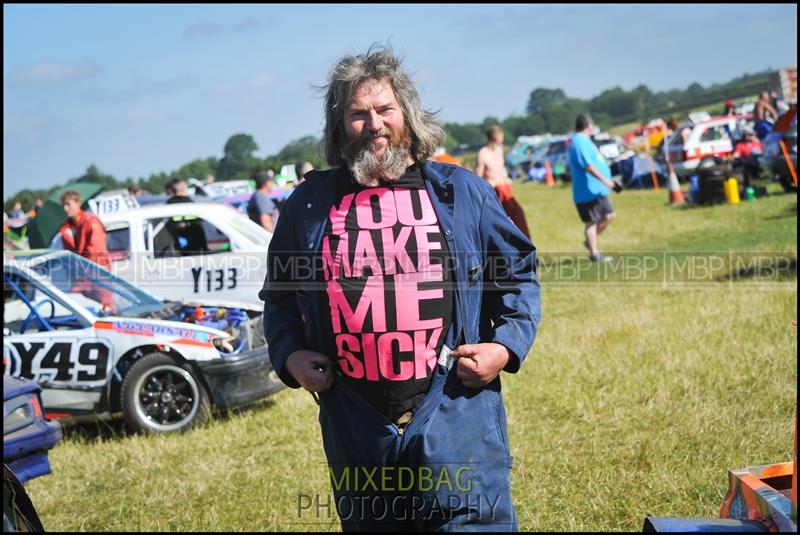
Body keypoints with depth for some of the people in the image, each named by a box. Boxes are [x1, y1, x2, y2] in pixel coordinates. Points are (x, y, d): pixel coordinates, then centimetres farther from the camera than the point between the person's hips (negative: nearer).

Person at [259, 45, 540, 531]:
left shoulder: (461, 191, 6)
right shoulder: (309, 204, 9)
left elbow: (519, 272, 13)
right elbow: (278, 296, 21)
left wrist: (506, 346, -1)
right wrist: (289, 355, 4)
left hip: (456, 416, -2)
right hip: (356, 430, 2)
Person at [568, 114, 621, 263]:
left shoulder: (584, 140, 16)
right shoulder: (580, 142, -17)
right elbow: (588, 165, -27)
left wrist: (608, 181, 27)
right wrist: (605, 180, -29)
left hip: (597, 190, 10)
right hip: (588, 192, -10)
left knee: (608, 215, 12)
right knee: (591, 221, -2)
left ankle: (590, 241, 23)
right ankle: (594, 253, 4)